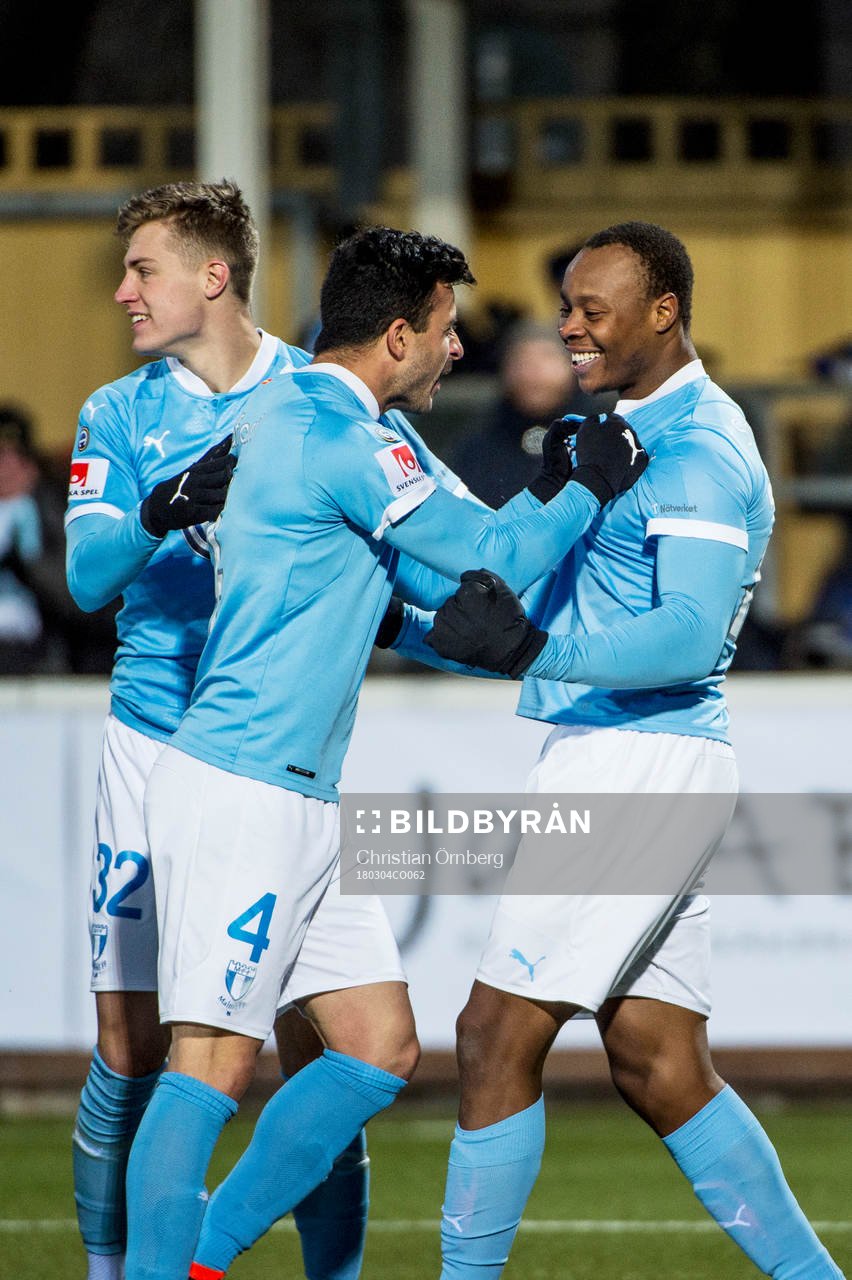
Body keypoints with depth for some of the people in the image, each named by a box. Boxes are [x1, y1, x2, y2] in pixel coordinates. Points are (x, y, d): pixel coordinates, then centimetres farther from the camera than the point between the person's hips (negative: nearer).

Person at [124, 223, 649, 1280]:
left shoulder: (293, 415, 18)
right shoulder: (343, 440, -15)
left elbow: (434, 576, 23)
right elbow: (493, 560, -10)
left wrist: (547, 492, 15)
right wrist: (587, 491, 5)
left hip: (294, 801, 10)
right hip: (241, 795, -10)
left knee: (380, 1052, 9)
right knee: (213, 1064, -13)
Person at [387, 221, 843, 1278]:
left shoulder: (693, 452, -12)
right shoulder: (629, 437, 20)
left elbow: (689, 636, -24)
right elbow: (571, 632, 24)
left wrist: (532, 646, -34)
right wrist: (405, 628, 16)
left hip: (641, 764, -10)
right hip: (600, 762, 10)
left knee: (496, 1038, -8)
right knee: (656, 1069, 9)